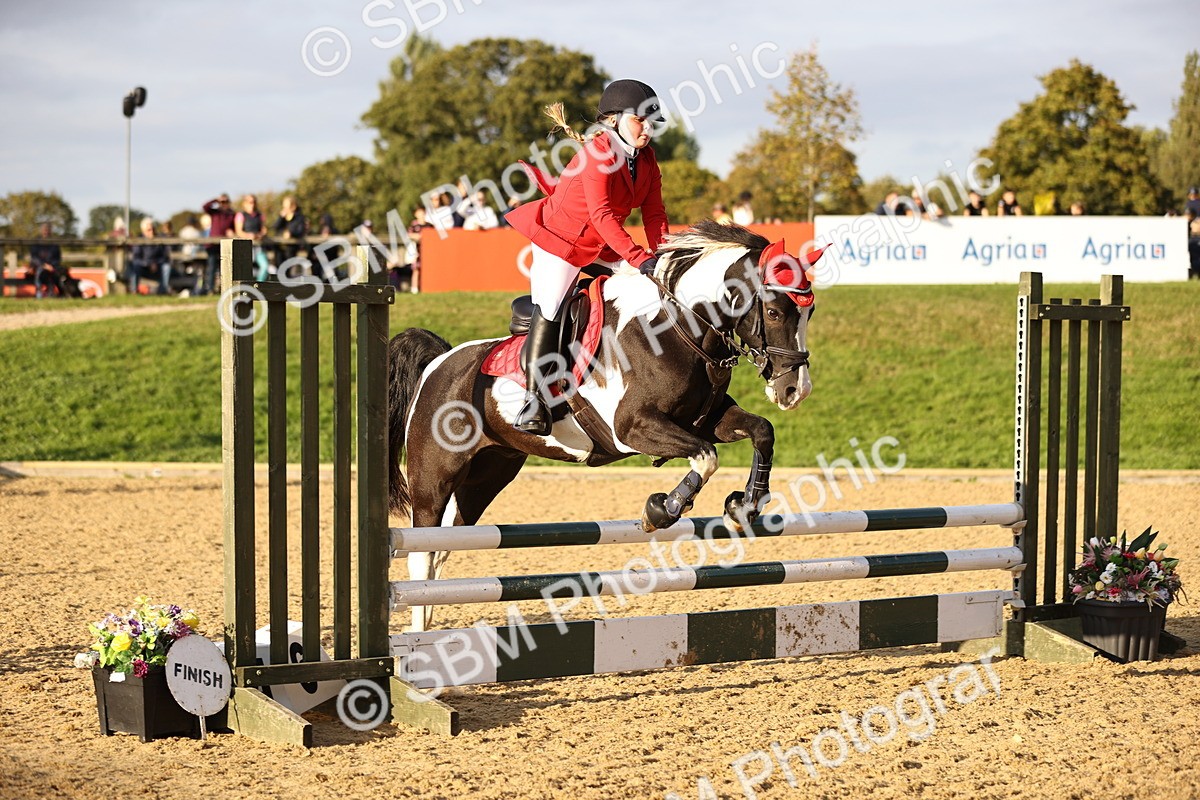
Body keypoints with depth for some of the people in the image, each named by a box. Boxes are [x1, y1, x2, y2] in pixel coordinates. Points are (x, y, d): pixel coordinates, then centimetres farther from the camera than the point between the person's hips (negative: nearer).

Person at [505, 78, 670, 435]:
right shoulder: (597, 154, -24)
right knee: (548, 311, -15)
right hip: (562, 236, -8)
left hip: (605, 244, 8)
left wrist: (661, 255, -18)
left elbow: (654, 212, -1)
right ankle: (533, 400, -15)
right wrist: (640, 258, -40)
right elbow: (601, 215, -33)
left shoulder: (646, 158, 0)